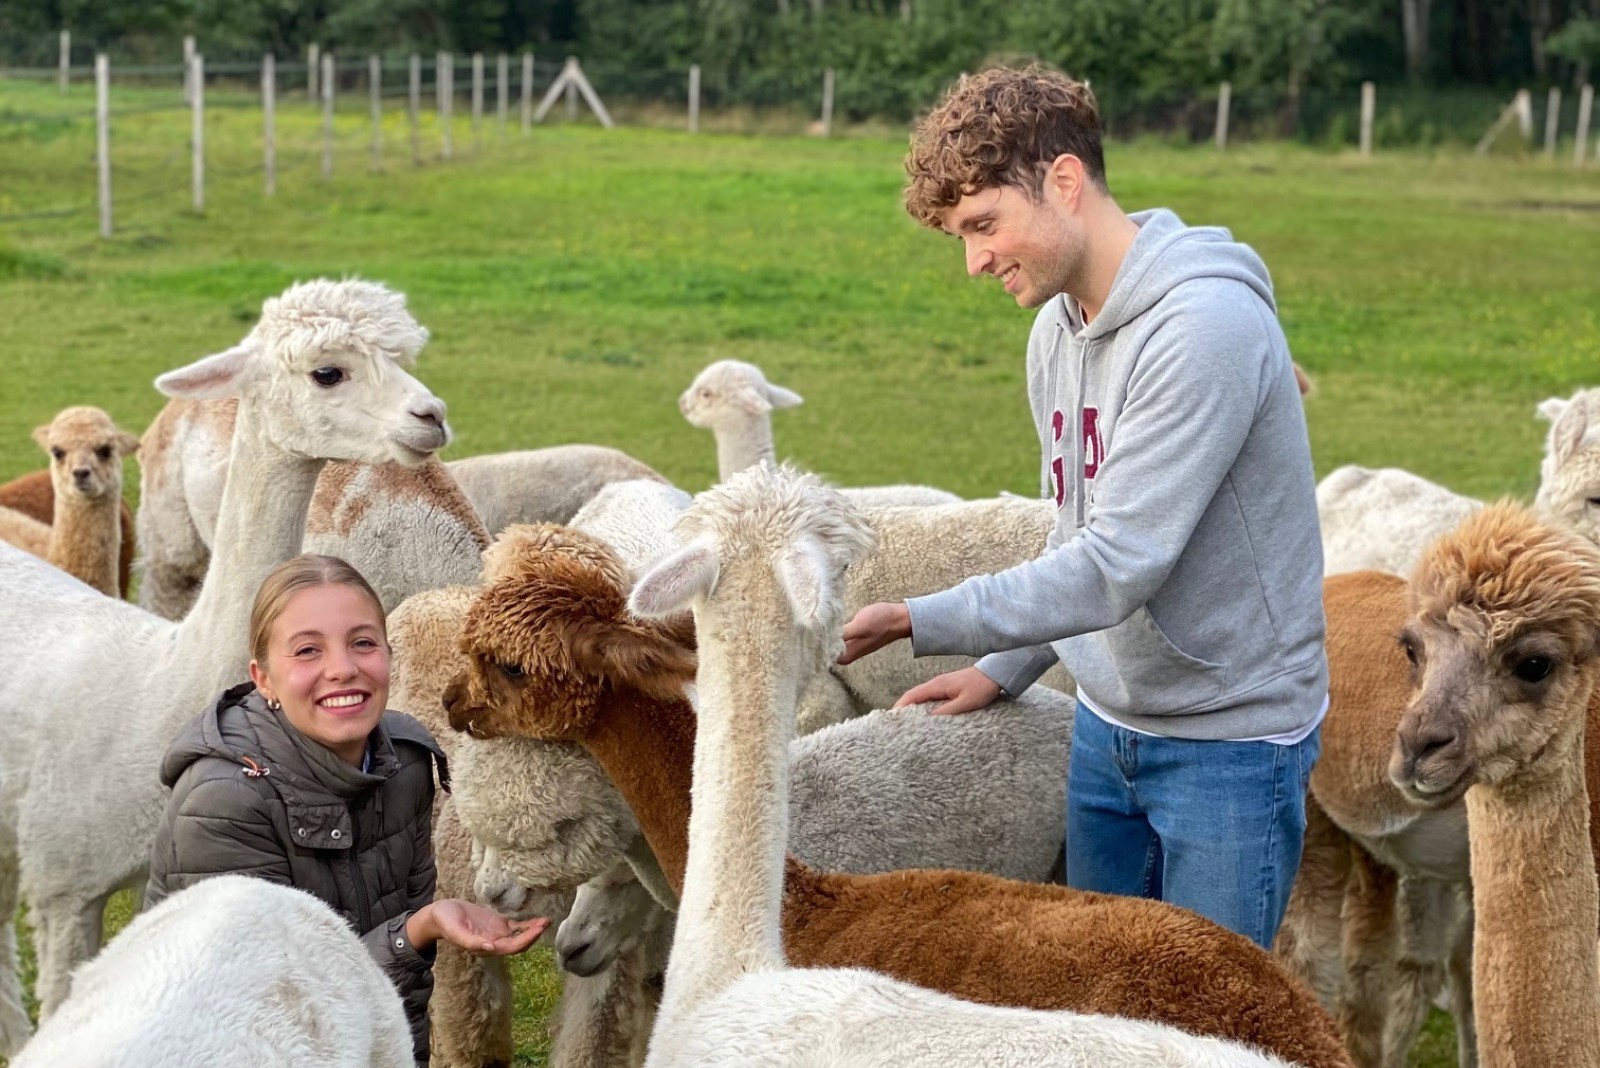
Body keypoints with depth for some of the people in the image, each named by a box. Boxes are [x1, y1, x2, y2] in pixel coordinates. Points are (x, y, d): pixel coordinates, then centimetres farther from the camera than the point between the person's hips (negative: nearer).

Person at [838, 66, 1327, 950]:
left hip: (1233, 736, -8)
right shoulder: (1057, 329, 4)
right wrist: (1004, 670, 9)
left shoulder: (1208, 327, -24)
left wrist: (920, 623, -28)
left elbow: (1118, 565, -28)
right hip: (1107, 723, 8)